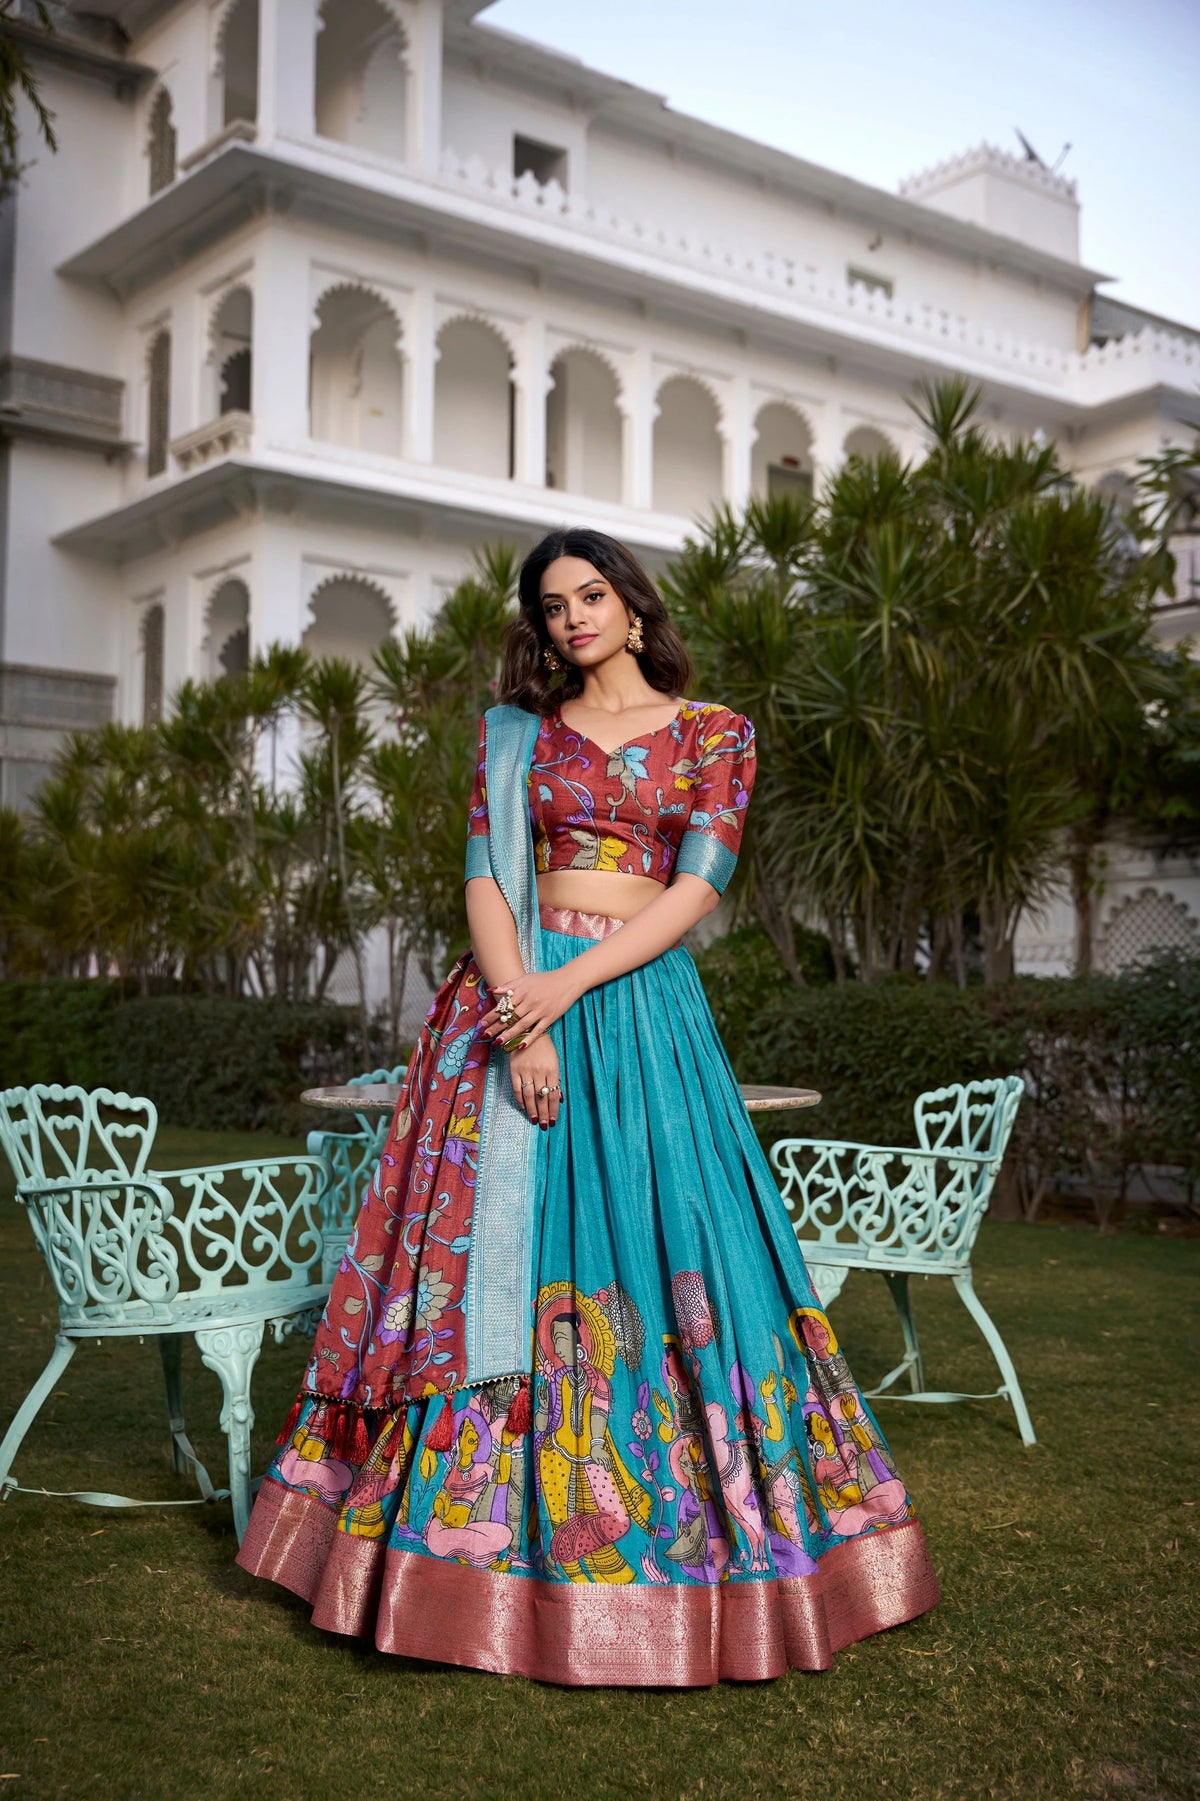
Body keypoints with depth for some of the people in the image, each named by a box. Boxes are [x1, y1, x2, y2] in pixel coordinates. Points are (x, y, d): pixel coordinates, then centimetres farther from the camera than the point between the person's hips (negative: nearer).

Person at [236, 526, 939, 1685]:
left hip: (643, 1003, -1)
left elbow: (697, 888, -4)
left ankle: (670, 1530, 12)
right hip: (516, 996, 1)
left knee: (664, 1241, -3)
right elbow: (486, 881, 2)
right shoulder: (516, 731, 12)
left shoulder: (714, 733, 8)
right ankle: (503, 1525, 12)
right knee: (505, 1241, 0)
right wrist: (522, 1014, -14)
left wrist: (570, 984, -15)